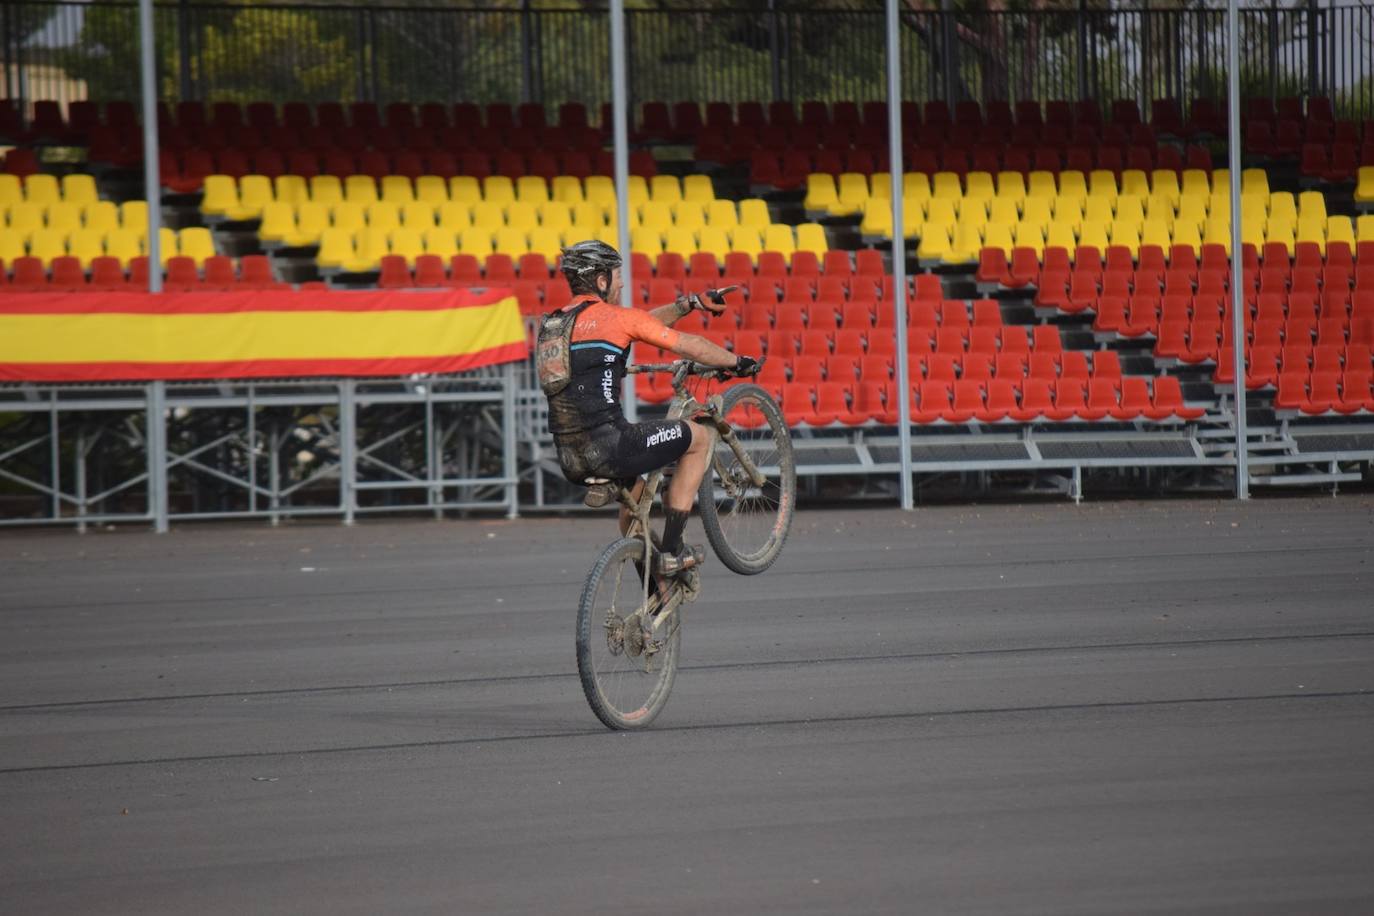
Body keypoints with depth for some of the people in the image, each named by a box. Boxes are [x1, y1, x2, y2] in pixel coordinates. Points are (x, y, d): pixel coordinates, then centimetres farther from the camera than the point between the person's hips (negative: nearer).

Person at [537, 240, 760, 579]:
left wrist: (688, 304, 31)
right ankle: (672, 551, 10)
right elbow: (690, 346, 6)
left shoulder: (552, 323, 19)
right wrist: (738, 363, 21)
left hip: (570, 461, 8)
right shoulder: (615, 317, -2)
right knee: (701, 437, 13)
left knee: (635, 487, 38)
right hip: (607, 446, -8)